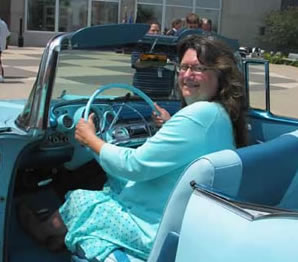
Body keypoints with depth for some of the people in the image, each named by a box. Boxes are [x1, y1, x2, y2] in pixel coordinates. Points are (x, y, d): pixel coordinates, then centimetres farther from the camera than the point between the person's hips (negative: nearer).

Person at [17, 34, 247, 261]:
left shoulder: (201, 114, -26)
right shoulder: (221, 114, 5)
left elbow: (134, 165, -23)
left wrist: (90, 139, -9)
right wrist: (169, 125, 17)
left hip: (159, 233, -9)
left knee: (78, 199, 8)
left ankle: (46, 231, 39)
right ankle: (57, 238, 37)